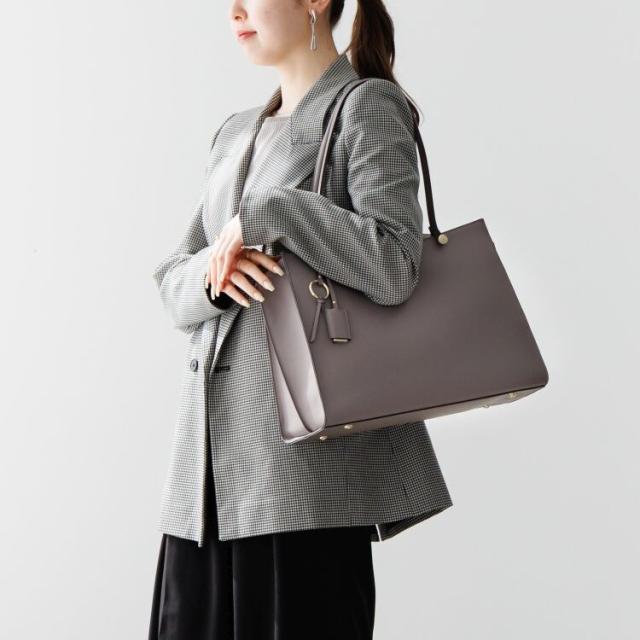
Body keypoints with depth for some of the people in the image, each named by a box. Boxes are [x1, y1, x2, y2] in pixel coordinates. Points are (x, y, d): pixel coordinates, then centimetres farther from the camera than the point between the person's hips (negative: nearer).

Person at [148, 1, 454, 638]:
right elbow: (173, 281, 13)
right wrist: (216, 272, -8)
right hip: (213, 444, 7)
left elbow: (393, 267, -17)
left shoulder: (366, 107, -2)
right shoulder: (234, 133, 19)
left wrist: (264, 214, -14)